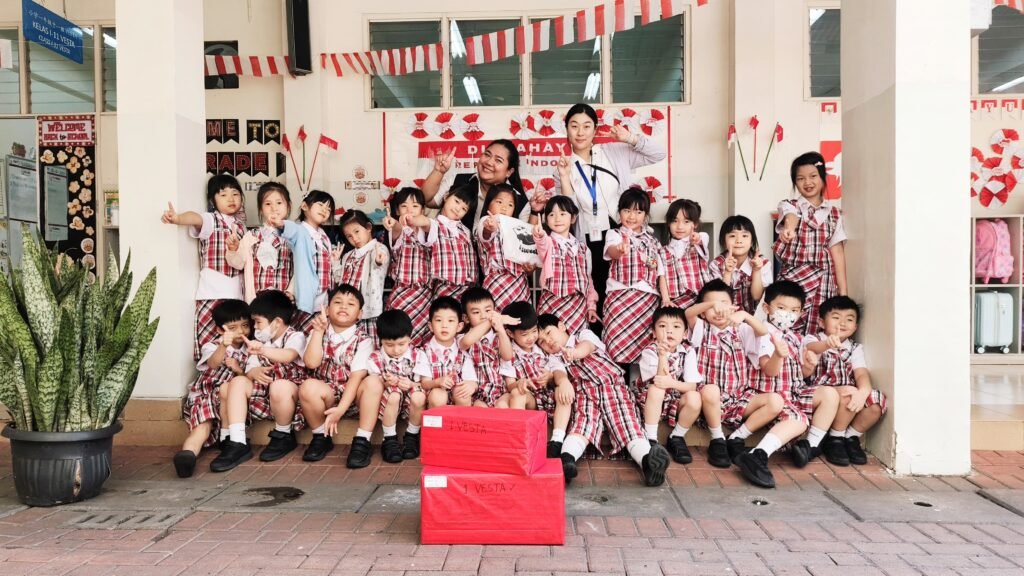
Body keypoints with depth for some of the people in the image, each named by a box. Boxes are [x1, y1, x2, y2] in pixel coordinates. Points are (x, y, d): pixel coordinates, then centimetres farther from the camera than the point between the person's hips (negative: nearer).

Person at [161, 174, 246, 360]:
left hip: (236, 292, 5)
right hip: (212, 292, -5)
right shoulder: (210, 221, -3)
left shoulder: (240, 223, 14)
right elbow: (195, 218, -26)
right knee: (210, 343, -5)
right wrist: (178, 218, -49)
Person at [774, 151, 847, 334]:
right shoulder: (789, 206, 3)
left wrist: (843, 291, 1)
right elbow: (791, 217, -23)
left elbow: (837, 252, 7)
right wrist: (789, 228, -48)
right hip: (795, 279, -2)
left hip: (824, 282, 2)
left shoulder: (834, 213, 11)